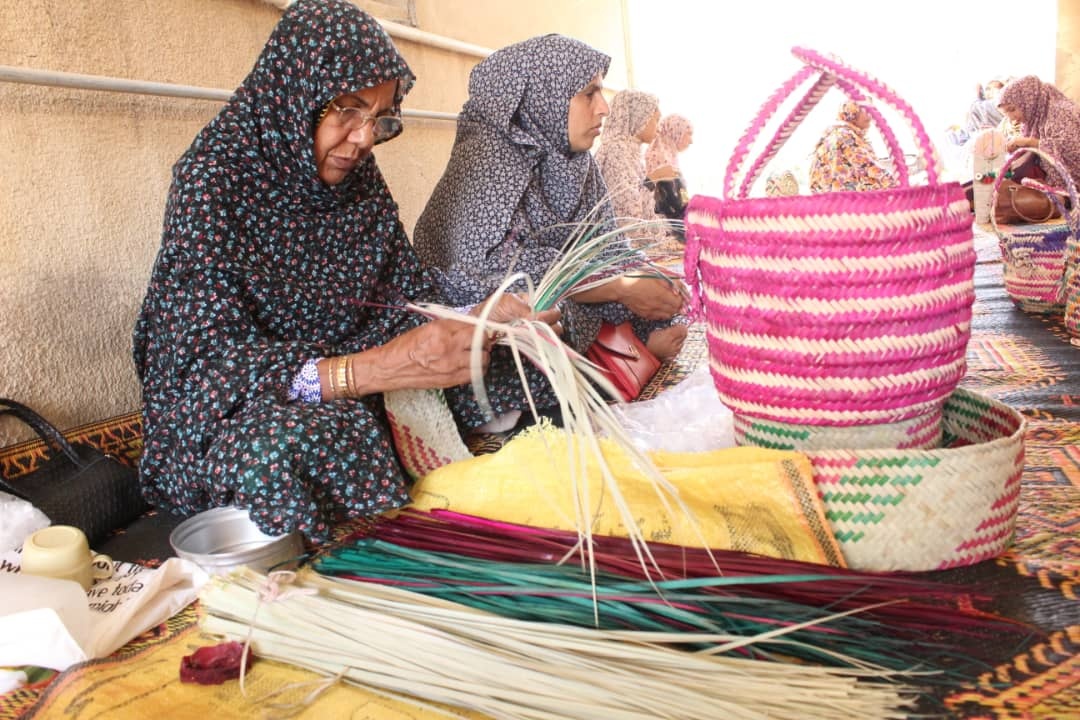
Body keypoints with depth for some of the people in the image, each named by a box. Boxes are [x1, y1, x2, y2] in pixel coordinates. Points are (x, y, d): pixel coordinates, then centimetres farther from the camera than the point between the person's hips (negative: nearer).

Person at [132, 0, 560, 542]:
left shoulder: (361, 182, 3)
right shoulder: (214, 178, -16)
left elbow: (408, 305, 4)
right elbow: (209, 359, -24)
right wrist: (371, 370, -38)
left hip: (343, 404, 6)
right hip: (223, 414, -6)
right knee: (298, 437, -39)